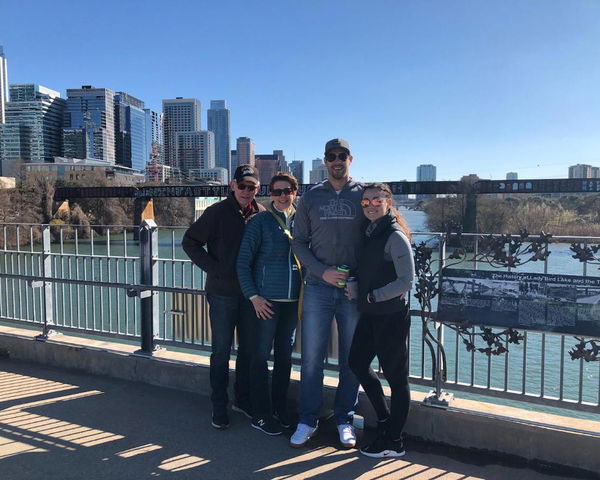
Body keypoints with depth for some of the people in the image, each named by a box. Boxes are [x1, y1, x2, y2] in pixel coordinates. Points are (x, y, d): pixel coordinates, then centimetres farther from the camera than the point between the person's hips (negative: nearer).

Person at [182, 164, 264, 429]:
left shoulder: (262, 214, 3)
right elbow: (190, 242, -2)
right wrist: (214, 268, -11)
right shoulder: (217, 212, -7)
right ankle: (219, 405, 19)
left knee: (248, 348, 12)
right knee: (221, 350, 5)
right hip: (222, 291, -3)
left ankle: (242, 399, 29)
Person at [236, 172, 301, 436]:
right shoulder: (260, 221, -4)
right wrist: (253, 296, -11)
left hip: (293, 300, 4)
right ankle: (261, 416, 16)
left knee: (285, 356, 13)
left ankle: (280, 410, 28)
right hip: (267, 300, -4)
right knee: (261, 356, 3)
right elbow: (243, 262, -4)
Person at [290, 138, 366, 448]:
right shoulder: (310, 198, 7)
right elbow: (299, 242, 5)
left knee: (351, 359, 9)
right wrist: (323, 271, -8)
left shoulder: (363, 195, 4)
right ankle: (308, 420, 20)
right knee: (312, 358, 5)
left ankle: (344, 419, 25)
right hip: (318, 287, 1)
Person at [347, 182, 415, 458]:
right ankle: (384, 417, 35)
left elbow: (406, 281, -17)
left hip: (392, 315, -9)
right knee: (357, 363, 16)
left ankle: (393, 443, 17)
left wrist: (371, 296, -15)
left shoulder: (395, 237, -13)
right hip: (370, 314, 9)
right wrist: (356, 291, 3)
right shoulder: (369, 233, 11)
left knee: (396, 376, 3)